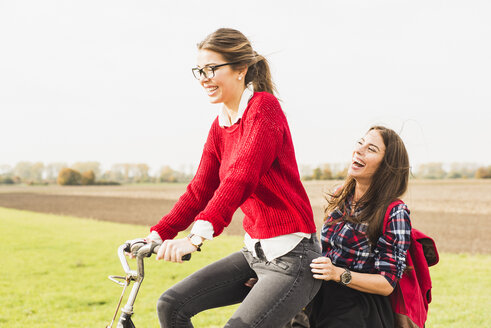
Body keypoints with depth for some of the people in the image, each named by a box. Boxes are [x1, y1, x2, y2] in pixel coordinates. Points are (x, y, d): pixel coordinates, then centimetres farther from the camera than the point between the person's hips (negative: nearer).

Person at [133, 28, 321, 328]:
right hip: (255, 252, 8)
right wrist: (158, 234, 1)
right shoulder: (220, 125, 9)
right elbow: (200, 189, 11)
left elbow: (240, 178, -28)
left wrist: (198, 236, -38)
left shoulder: (264, 107, -15)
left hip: (292, 258, -8)